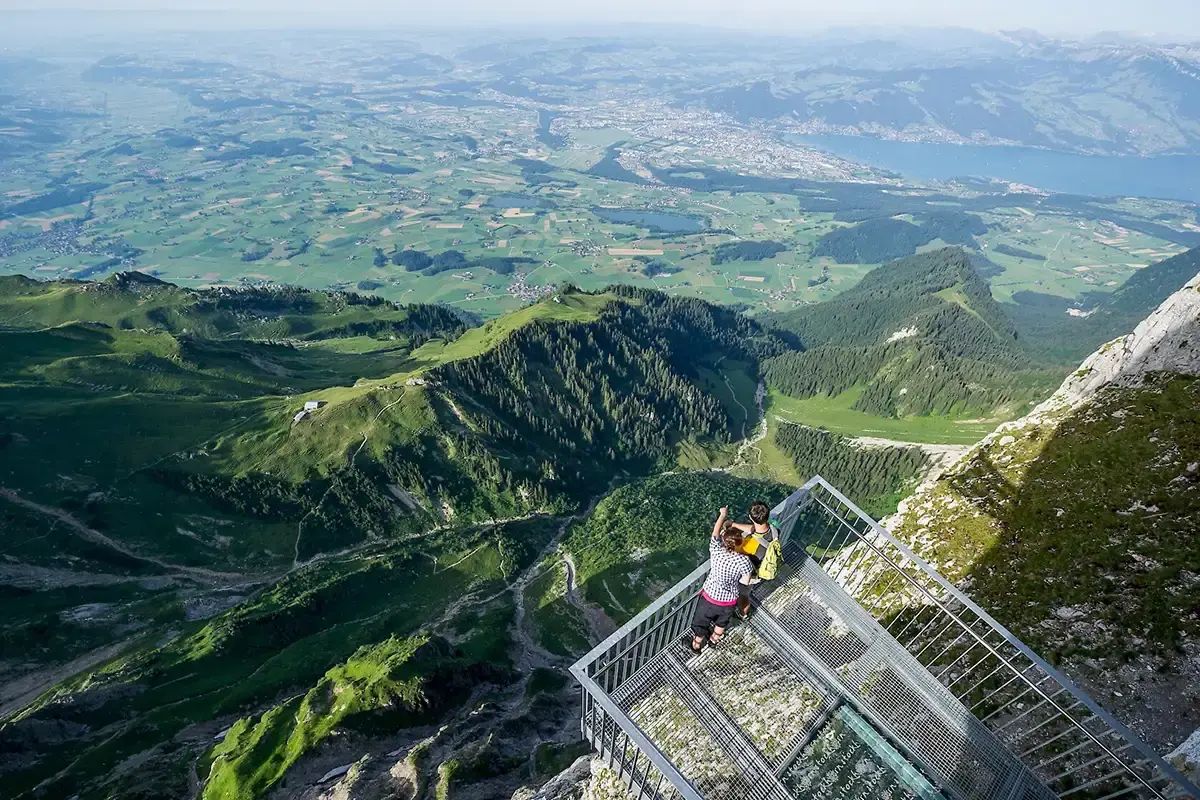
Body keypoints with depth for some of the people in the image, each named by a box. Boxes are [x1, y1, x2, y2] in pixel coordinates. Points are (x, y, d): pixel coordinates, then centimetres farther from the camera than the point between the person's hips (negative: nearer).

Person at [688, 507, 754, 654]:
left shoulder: (716, 551, -28)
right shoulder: (744, 560, -30)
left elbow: (715, 532, -10)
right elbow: (745, 582, -14)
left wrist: (723, 515, 6)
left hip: (710, 597, -1)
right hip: (729, 601, 1)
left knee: (701, 622, 28)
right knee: (722, 621, 34)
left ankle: (696, 645, 53)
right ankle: (714, 640, 61)